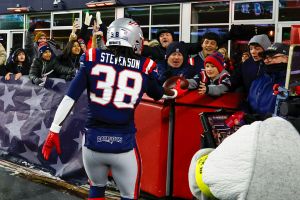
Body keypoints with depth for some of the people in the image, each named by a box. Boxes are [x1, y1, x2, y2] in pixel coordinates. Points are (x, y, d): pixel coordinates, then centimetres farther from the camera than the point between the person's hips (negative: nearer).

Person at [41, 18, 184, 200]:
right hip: (124, 143, -2)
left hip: (93, 139, 2)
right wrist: (177, 92, 40)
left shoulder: (93, 59, -1)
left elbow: (70, 97, -2)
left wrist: (54, 131, 6)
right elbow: (159, 95, 18)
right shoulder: (144, 67, -1)